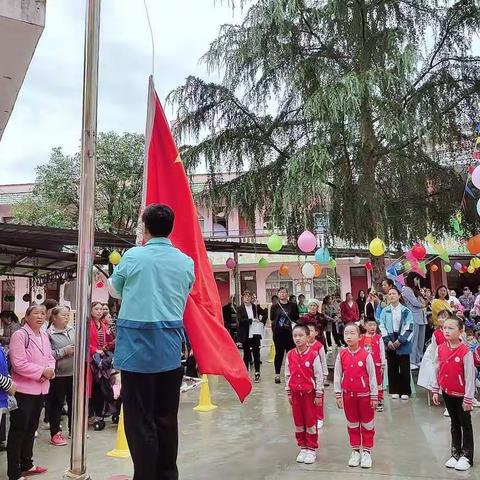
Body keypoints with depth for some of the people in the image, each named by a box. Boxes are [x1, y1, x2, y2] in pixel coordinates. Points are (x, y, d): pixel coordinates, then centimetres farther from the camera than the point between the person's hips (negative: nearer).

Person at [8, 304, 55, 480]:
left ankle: (26, 464, 32)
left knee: (31, 428, 18)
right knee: (18, 430, 2)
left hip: (40, 389, 8)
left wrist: (50, 370, -8)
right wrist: (42, 371, -19)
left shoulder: (44, 335, 8)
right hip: (23, 390, -8)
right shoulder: (19, 335, -14)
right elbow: (18, 364, -20)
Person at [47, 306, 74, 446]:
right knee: (56, 404, 6)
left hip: (74, 373, 6)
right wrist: (64, 351, -19)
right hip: (58, 374, -5)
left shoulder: (72, 330, 5)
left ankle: (73, 429, 31)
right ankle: (55, 434, 19)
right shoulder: (49, 333, -11)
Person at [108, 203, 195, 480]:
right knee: (167, 417, 14)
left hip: (137, 344, -4)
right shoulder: (186, 262, 3)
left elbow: (114, 291, 11)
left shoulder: (132, 256, -6)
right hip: (171, 345, 4)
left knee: (140, 419, 4)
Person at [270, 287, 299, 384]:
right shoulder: (274, 307, 7)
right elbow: (272, 320, 8)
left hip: (290, 333, 0)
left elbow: (297, 319, 8)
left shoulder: (293, 306, 7)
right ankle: (277, 374, 11)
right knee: (279, 353, 4)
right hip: (278, 333, 0)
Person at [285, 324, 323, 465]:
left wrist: (318, 395, -8)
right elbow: (287, 375, 5)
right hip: (295, 393, 4)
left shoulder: (313, 355, -13)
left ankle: (311, 449, 23)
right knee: (298, 422, 13)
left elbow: (319, 376, -9)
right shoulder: (290, 355, -2)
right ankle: (302, 447, 28)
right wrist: (289, 393, 5)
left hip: (310, 393, -4)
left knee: (311, 421, 8)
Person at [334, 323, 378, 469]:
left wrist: (374, 396, -6)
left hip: (365, 395, -2)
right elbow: (337, 376, -1)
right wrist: (338, 395, -1)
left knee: (367, 425, 11)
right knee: (352, 424, 15)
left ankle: (366, 452, 26)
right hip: (348, 395, 3)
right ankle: (355, 451, 30)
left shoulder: (366, 355, -14)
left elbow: (372, 376, -8)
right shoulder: (341, 355, -6)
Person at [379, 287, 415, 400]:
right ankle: (394, 390, 18)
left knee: (404, 368, 3)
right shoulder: (384, 311, 5)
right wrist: (388, 341, -10)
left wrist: (400, 340, -13)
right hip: (390, 342, 2)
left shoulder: (406, 311, -1)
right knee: (392, 367, 8)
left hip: (403, 343, -2)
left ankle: (405, 391, 13)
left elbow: (409, 328, -6)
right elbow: (382, 327, 1)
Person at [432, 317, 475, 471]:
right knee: (454, 423, 18)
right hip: (447, 393, 5)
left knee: (465, 425, 11)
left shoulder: (465, 352, -21)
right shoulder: (440, 349, -5)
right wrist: (435, 391, 6)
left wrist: (468, 399, -14)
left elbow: (470, 376, -17)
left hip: (461, 395, -5)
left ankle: (466, 456, 24)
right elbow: (437, 371, 5)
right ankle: (456, 453, 29)